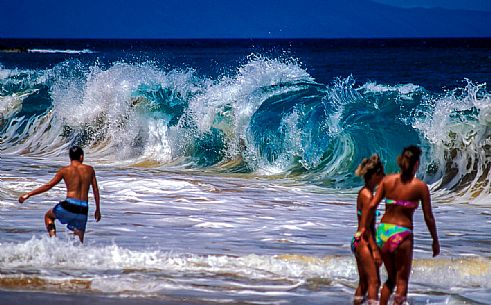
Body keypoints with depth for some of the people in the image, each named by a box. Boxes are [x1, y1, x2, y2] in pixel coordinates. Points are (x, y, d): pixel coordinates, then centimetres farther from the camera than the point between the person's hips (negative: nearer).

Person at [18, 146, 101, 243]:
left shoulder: (65, 170, 1)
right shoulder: (90, 170, 9)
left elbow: (48, 186, 2)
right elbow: (96, 190, 12)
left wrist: (28, 194, 9)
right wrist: (97, 209, 23)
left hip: (69, 206, -2)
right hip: (83, 209, 2)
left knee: (48, 216, 26)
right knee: (79, 241, 12)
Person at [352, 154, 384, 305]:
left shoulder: (364, 192, 13)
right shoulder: (367, 194, -15)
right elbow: (366, 225, -18)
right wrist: (375, 250, -20)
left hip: (358, 241, 10)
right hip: (364, 242, -10)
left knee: (363, 282, 14)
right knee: (374, 281, -9)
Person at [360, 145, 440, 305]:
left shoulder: (387, 180, 4)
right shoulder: (420, 186, -4)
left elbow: (372, 206, -3)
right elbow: (428, 217, 0)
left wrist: (363, 227, 3)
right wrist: (435, 241, 10)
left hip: (383, 230, 4)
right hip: (402, 233, -4)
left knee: (391, 278, 20)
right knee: (402, 280, 6)